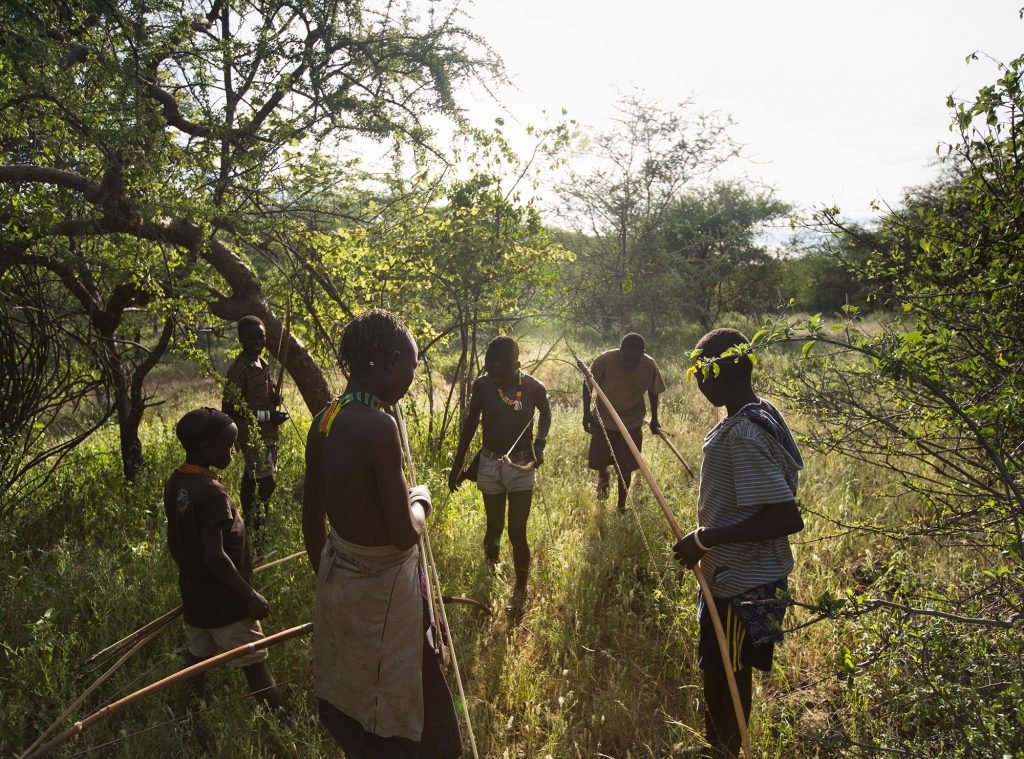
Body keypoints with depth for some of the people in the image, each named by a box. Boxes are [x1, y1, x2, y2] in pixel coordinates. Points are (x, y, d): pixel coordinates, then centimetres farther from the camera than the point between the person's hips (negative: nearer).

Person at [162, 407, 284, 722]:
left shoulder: (174, 483, -1)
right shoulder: (212, 492, -27)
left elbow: (174, 540, 10)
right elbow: (215, 556, -27)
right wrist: (250, 595, -20)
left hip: (193, 592, 8)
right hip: (224, 599, -8)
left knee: (197, 658, 22)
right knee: (254, 664, 3)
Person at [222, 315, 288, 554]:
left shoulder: (262, 363, 11)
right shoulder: (239, 369, -16)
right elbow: (230, 409, -19)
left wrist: (275, 398, -1)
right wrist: (267, 416, -20)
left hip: (267, 434, 9)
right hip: (252, 435, -9)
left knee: (252, 480, 16)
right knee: (266, 482, -12)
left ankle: (250, 525, 27)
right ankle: (257, 535, -4)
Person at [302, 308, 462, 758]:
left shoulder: (323, 422, -1)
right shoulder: (378, 426, -26)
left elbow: (312, 519, 8)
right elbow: (404, 534, -25)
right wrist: (421, 501, -4)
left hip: (337, 576, 8)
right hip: (381, 587, -8)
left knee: (349, 702, 25)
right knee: (396, 718, 13)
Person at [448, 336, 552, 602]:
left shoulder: (534, 388, -14)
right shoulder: (483, 385, -12)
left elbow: (546, 414, 10)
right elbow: (470, 424, 2)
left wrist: (540, 444, -4)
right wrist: (457, 465, 6)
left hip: (522, 466, -1)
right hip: (490, 465, 1)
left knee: (517, 532, -1)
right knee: (494, 527, 14)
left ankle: (521, 589, 16)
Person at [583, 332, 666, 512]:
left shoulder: (650, 366, -20)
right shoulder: (605, 360, -25)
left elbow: (653, 393, 0)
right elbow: (587, 383, -8)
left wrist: (654, 420, 8)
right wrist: (587, 413, -8)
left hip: (632, 424, 0)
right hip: (603, 420, 0)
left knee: (625, 468, 3)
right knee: (598, 462, 2)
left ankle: (621, 505, 25)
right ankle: (603, 476, 40)